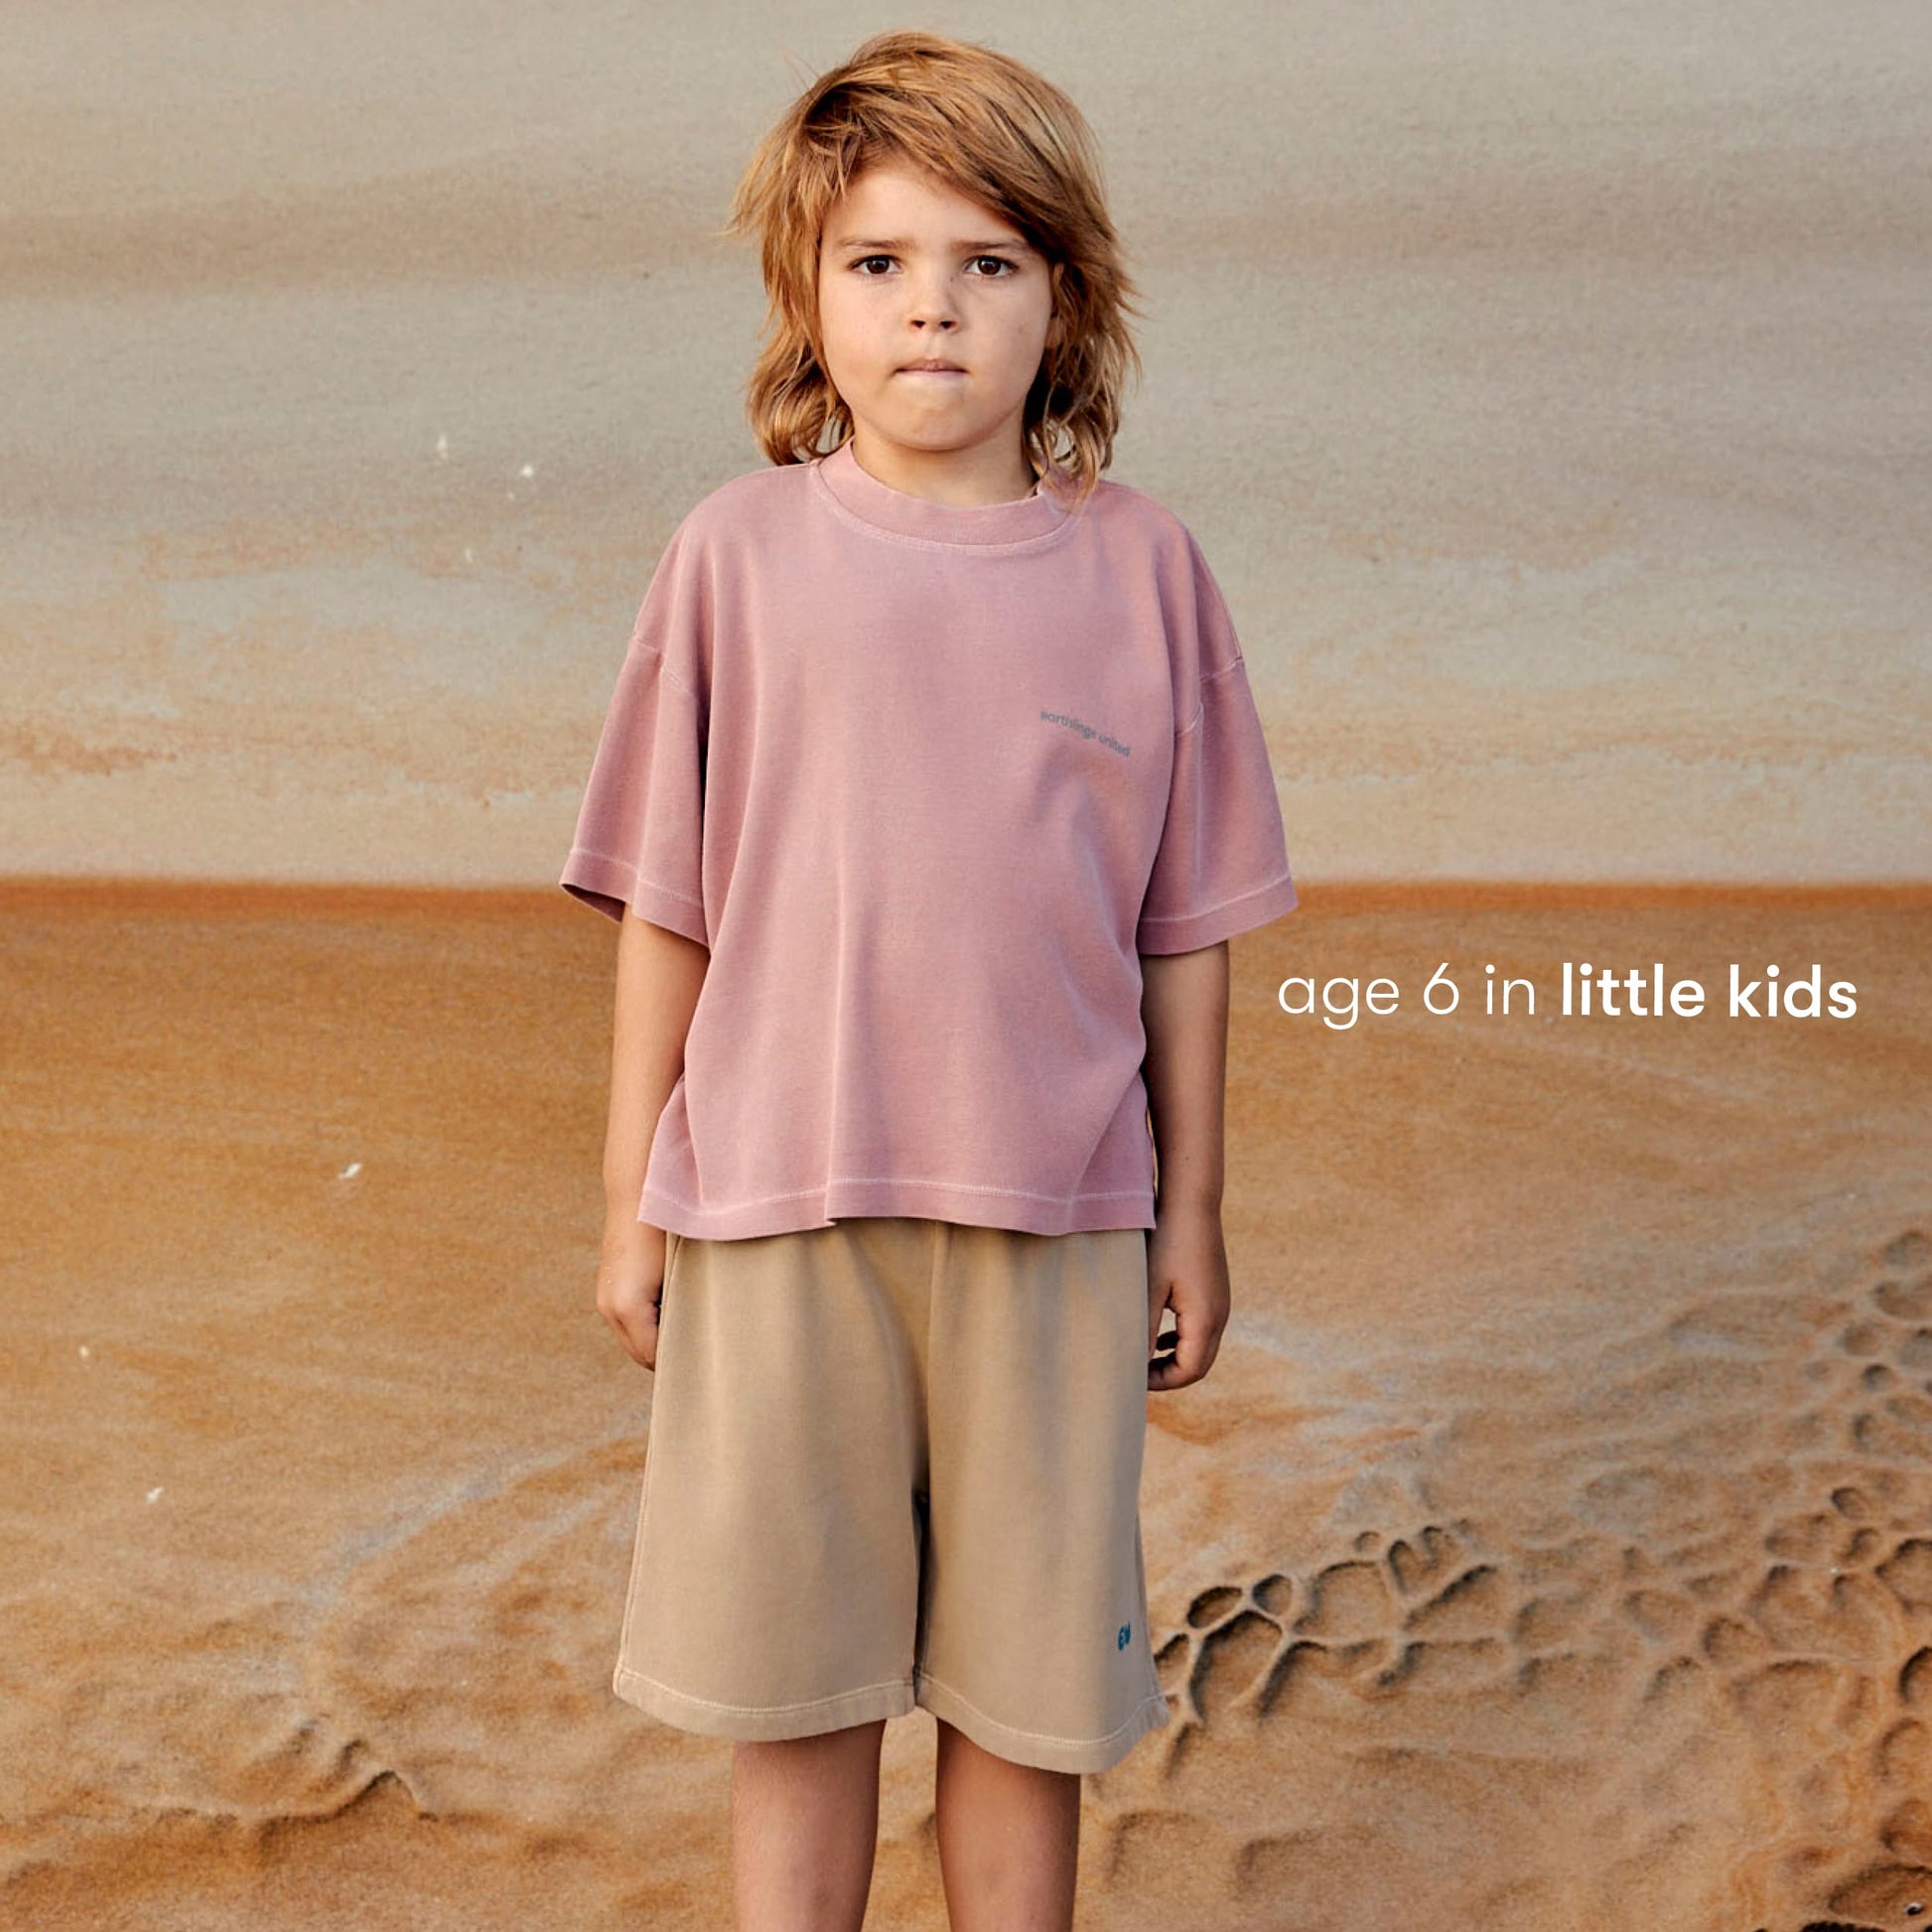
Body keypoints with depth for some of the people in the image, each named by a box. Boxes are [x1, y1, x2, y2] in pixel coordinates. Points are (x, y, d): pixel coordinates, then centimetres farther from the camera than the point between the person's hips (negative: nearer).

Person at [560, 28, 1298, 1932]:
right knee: (792, 1691, 12)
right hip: (774, 1203, 0)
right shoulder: (738, 554, -1)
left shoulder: (1140, 568, 1)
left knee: (1025, 1689, 13)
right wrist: (632, 1199, 5)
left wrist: (1190, 1208, 9)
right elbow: (663, 908, 4)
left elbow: (1182, 929, 6)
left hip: (1056, 1213, 1)